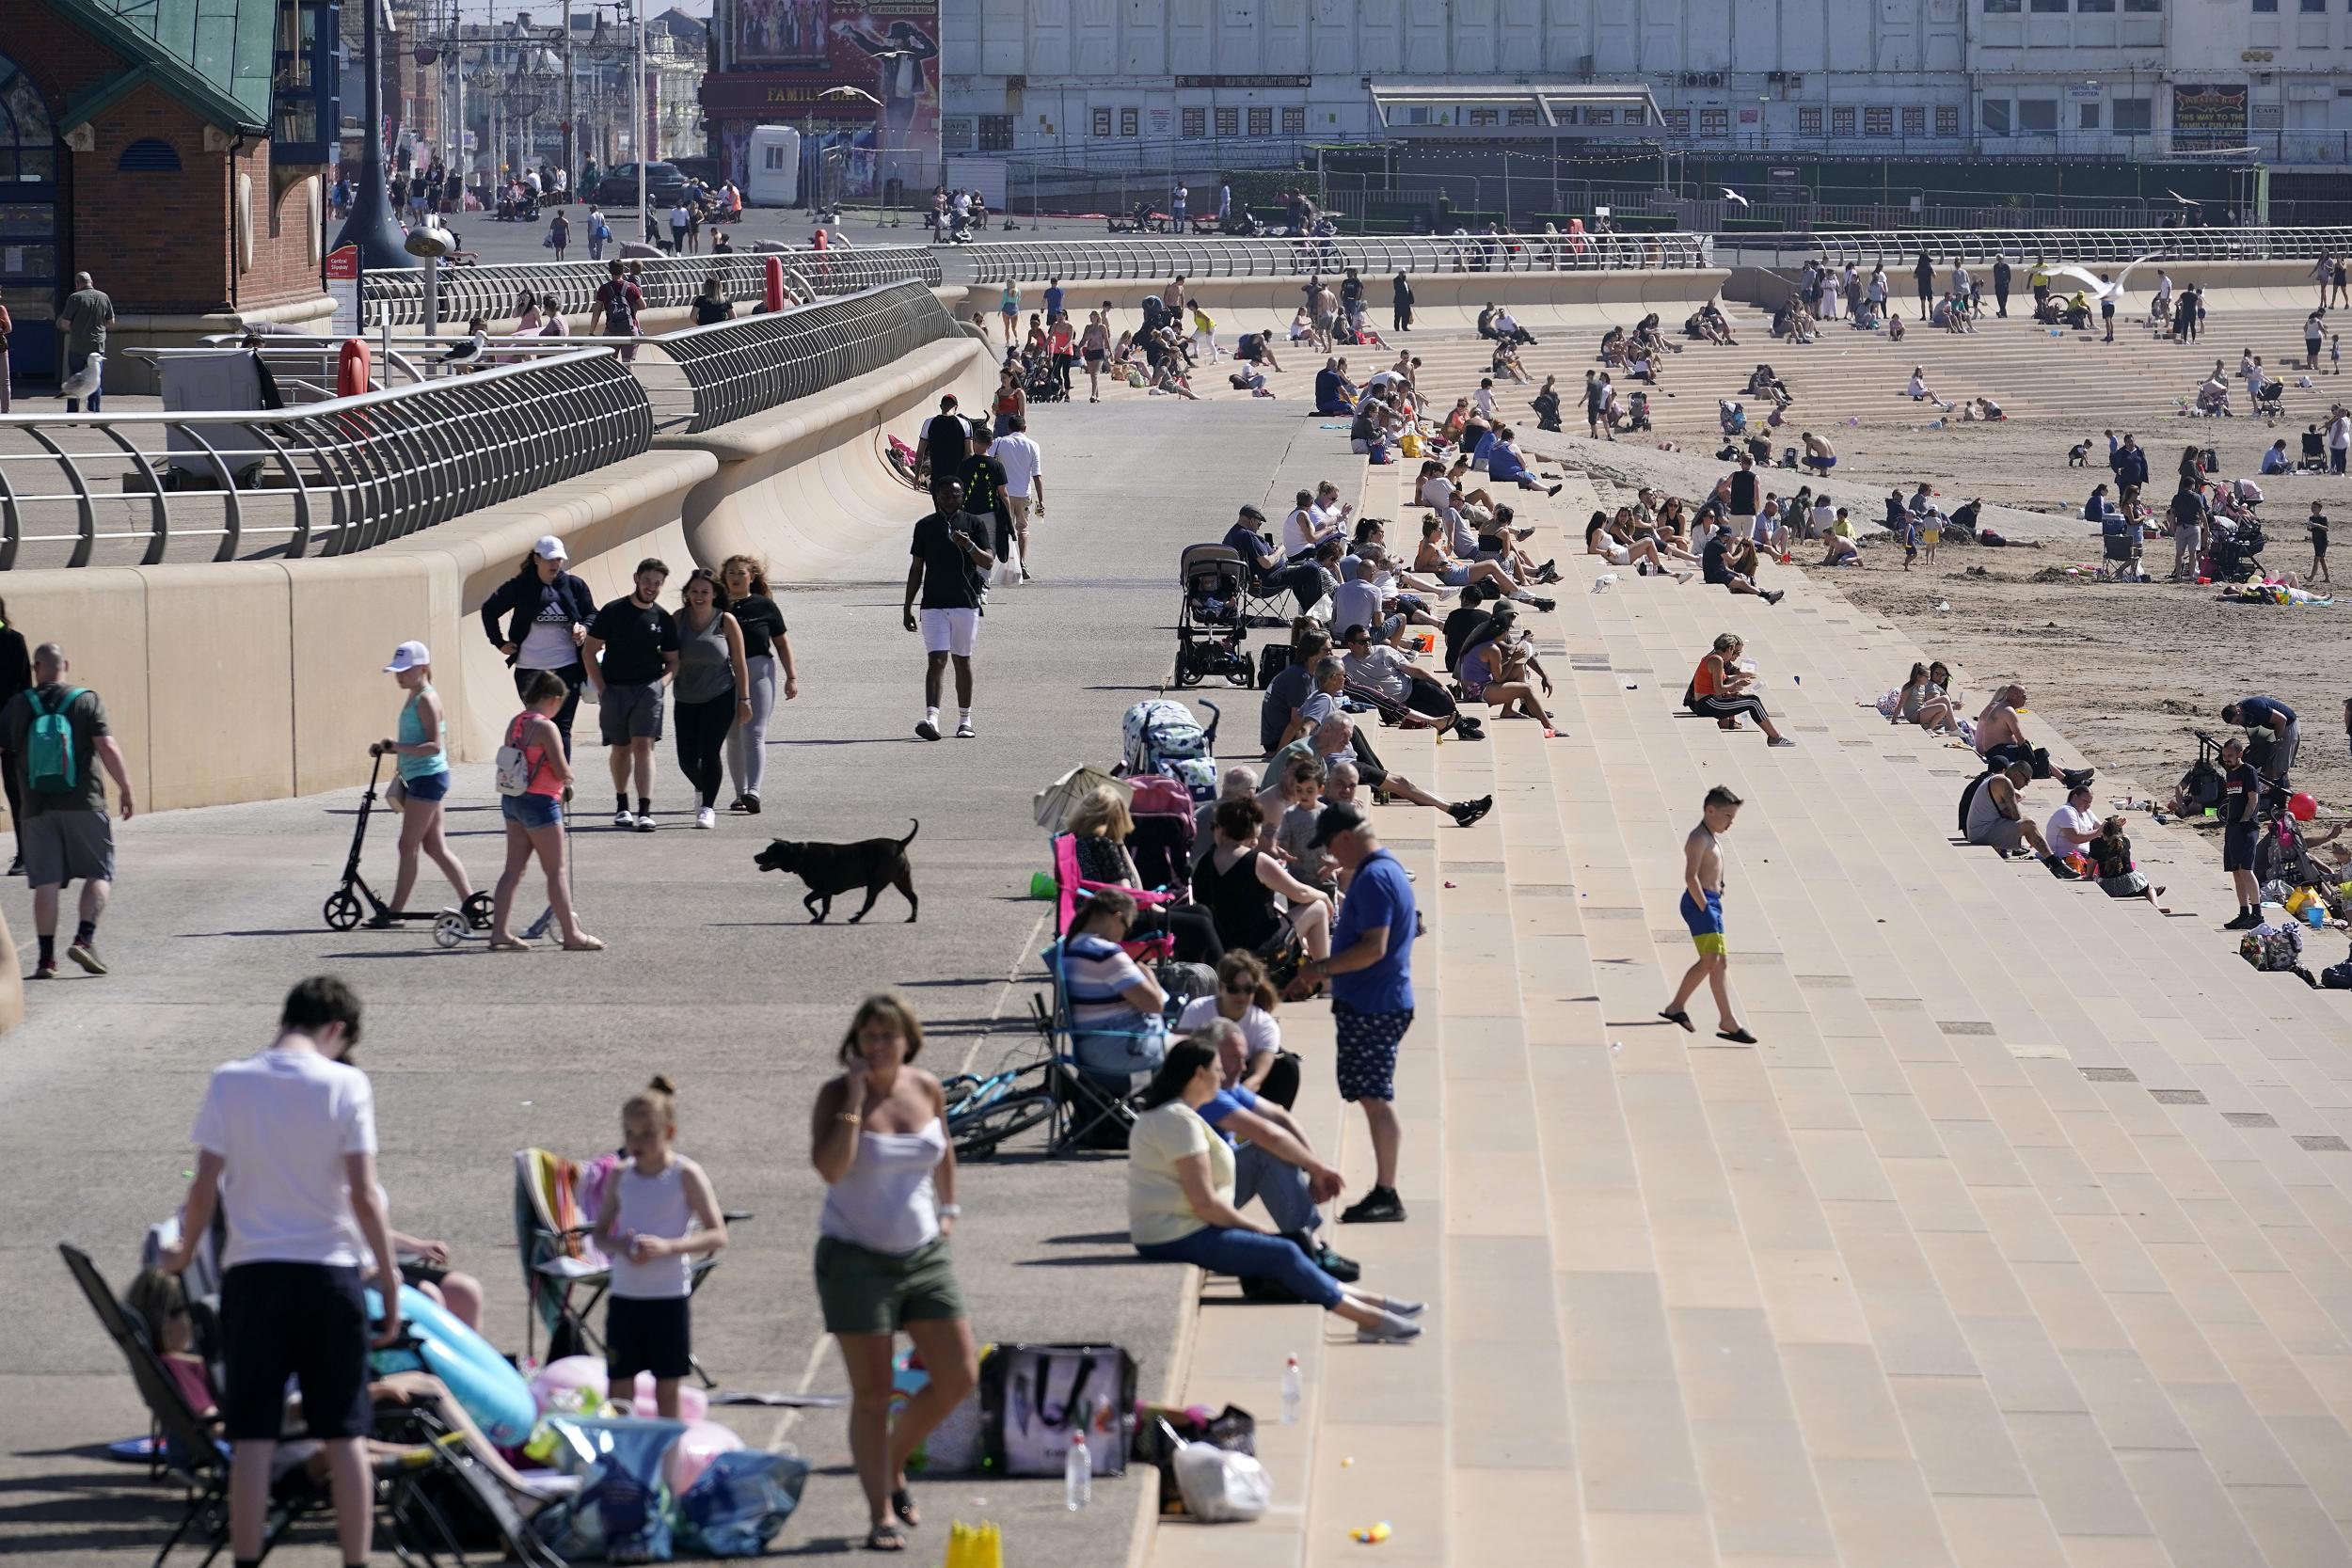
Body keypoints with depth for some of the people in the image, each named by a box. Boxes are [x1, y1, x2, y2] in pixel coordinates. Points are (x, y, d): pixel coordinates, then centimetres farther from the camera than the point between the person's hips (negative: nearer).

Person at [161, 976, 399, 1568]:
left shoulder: (229, 1082, -2)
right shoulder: (345, 1084, -6)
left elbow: (205, 1186, -2)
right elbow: (363, 1192, -8)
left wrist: (183, 1253, 15)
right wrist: (390, 1278, 1)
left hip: (252, 1273, 1)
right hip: (330, 1272, -1)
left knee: (252, 1436, 2)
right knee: (345, 1435, 6)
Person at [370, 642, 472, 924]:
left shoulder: (427, 700, -15)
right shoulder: (415, 698, 15)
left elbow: (434, 745, -22)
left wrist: (397, 747, -26)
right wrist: (389, 749, 11)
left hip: (428, 778, -10)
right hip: (419, 779, 10)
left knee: (408, 845, -5)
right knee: (436, 846, 11)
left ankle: (395, 911, -1)